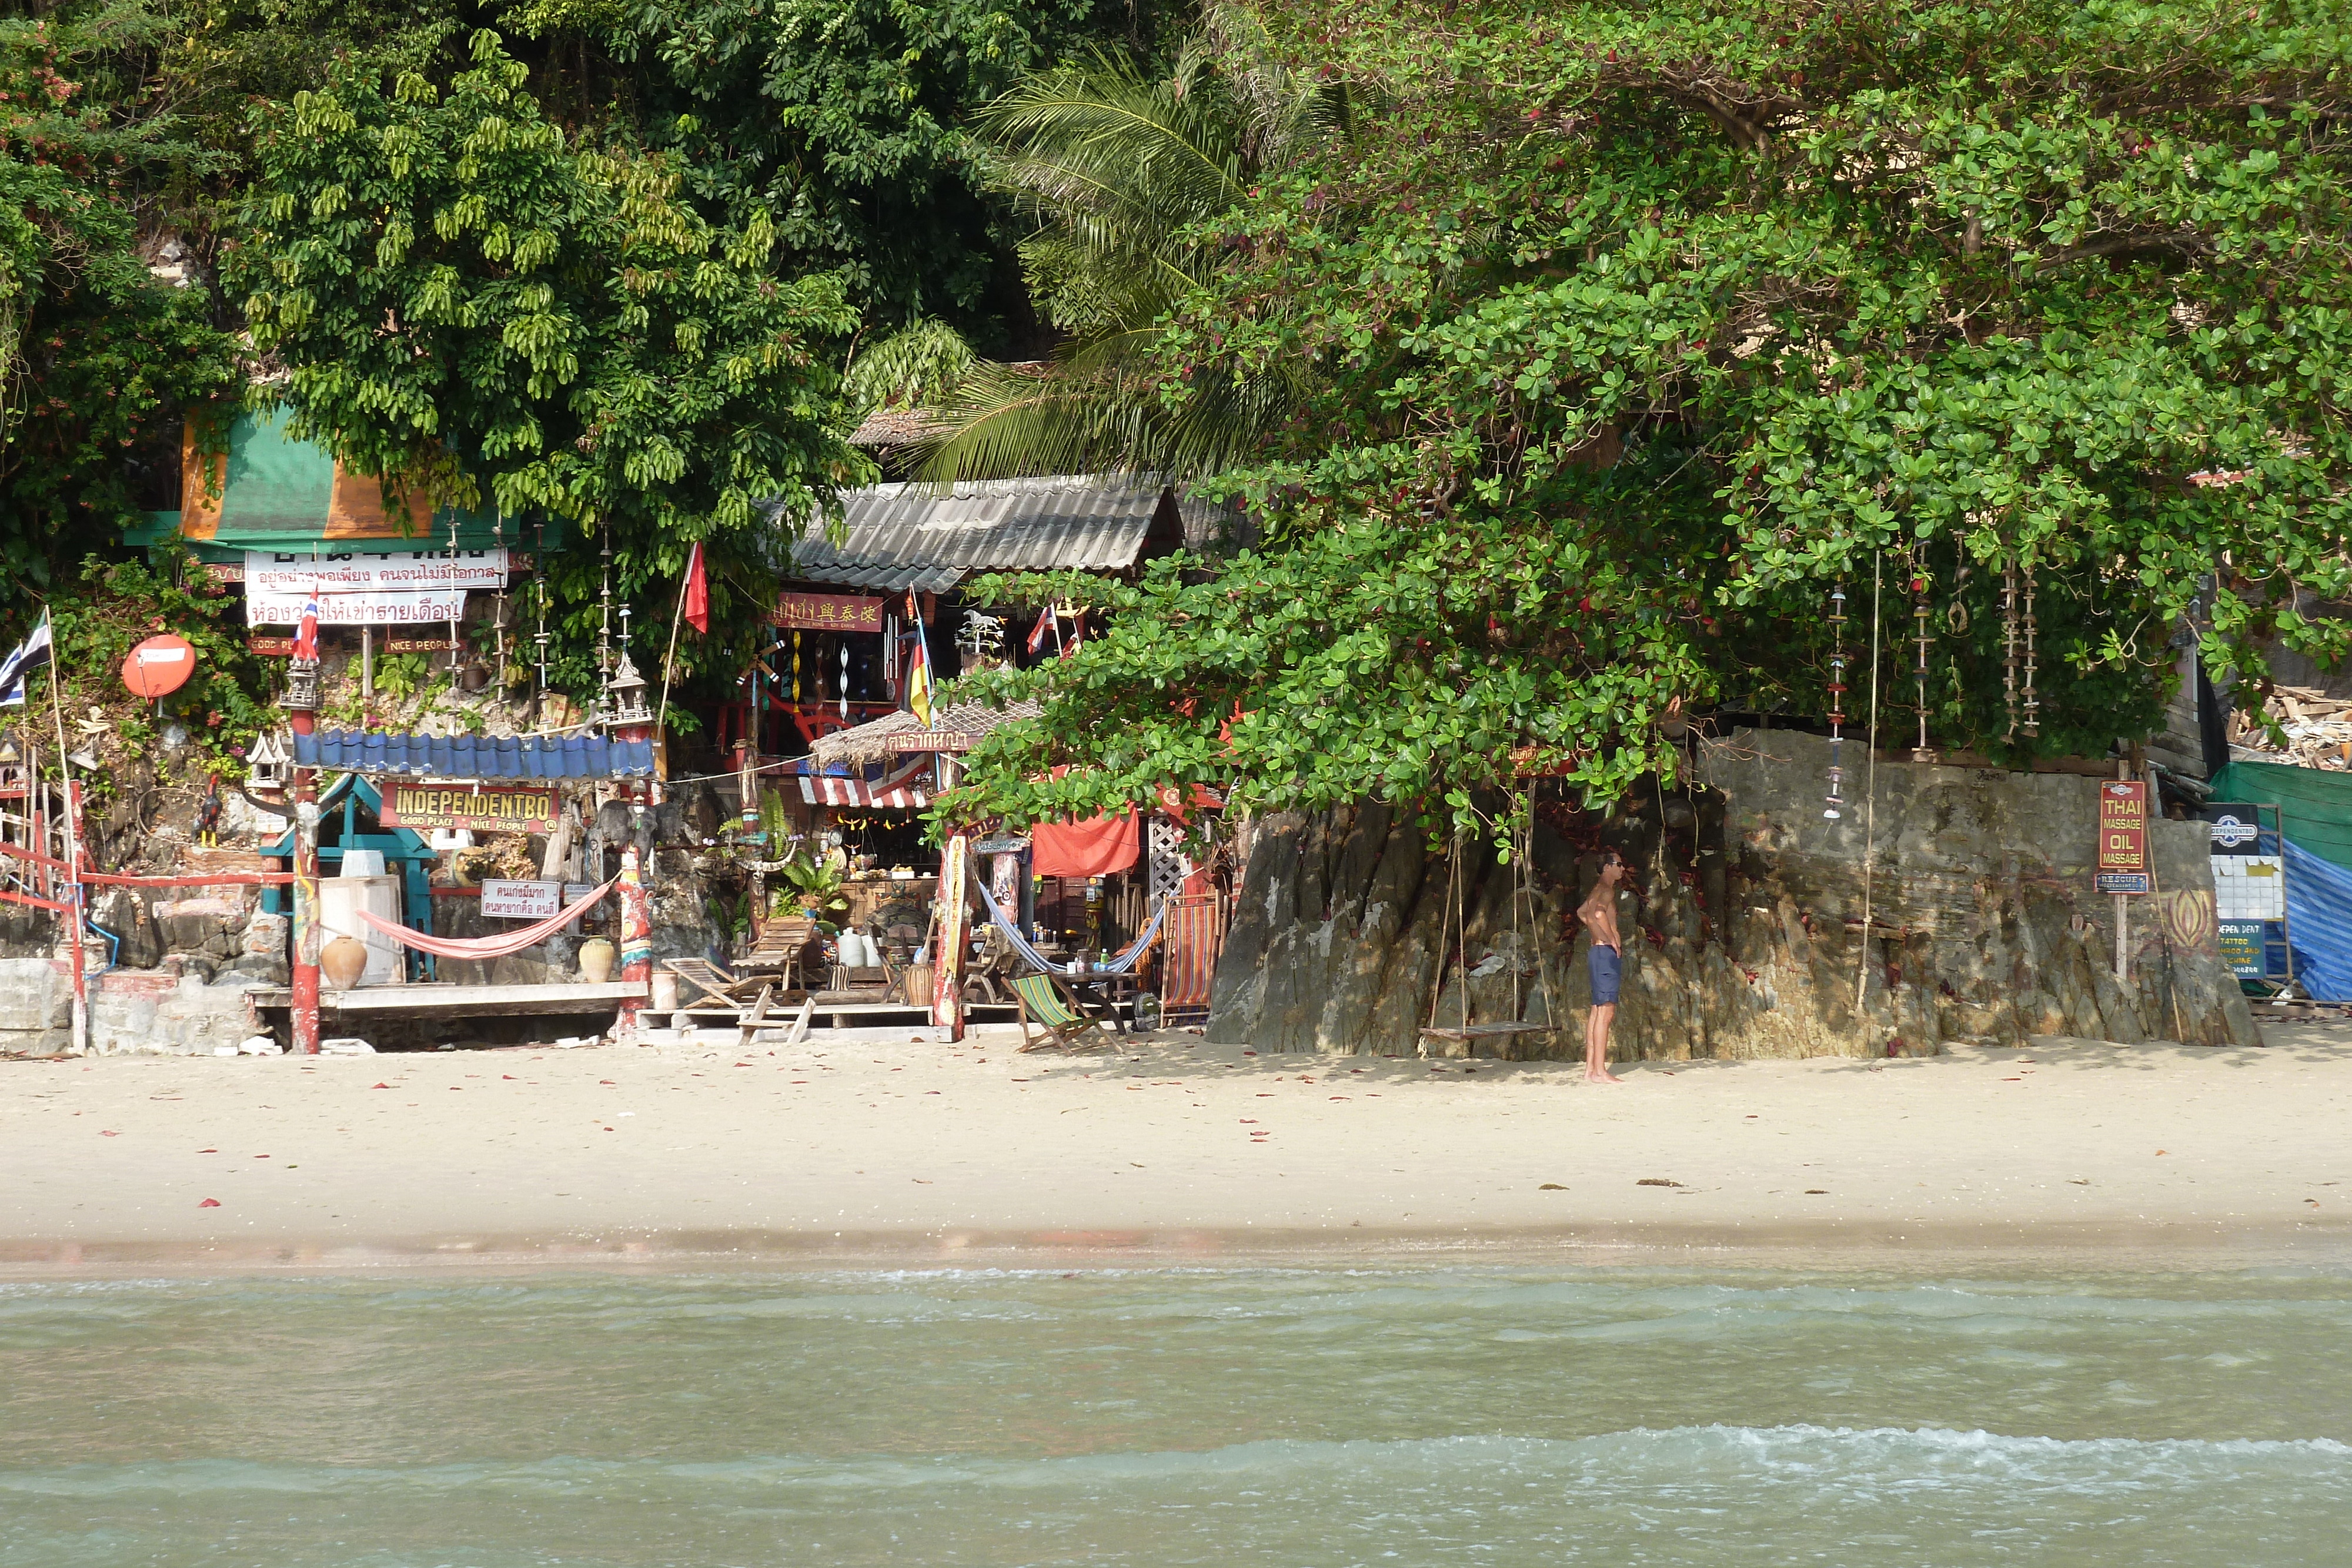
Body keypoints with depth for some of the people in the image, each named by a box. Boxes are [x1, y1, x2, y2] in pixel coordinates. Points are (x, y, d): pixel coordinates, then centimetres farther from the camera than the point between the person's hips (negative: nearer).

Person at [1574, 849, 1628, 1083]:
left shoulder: (1601, 890, 19)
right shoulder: (1606, 889, -11)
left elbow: (1582, 912, 33)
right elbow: (1592, 914, -28)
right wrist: (1610, 940, -20)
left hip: (1601, 952, 11)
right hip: (1606, 952, -11)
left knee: (1597, 1012, 10)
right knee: (1605, 1012, -12)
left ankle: (1591, 1069, 10)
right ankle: (1599, 1071, -16)